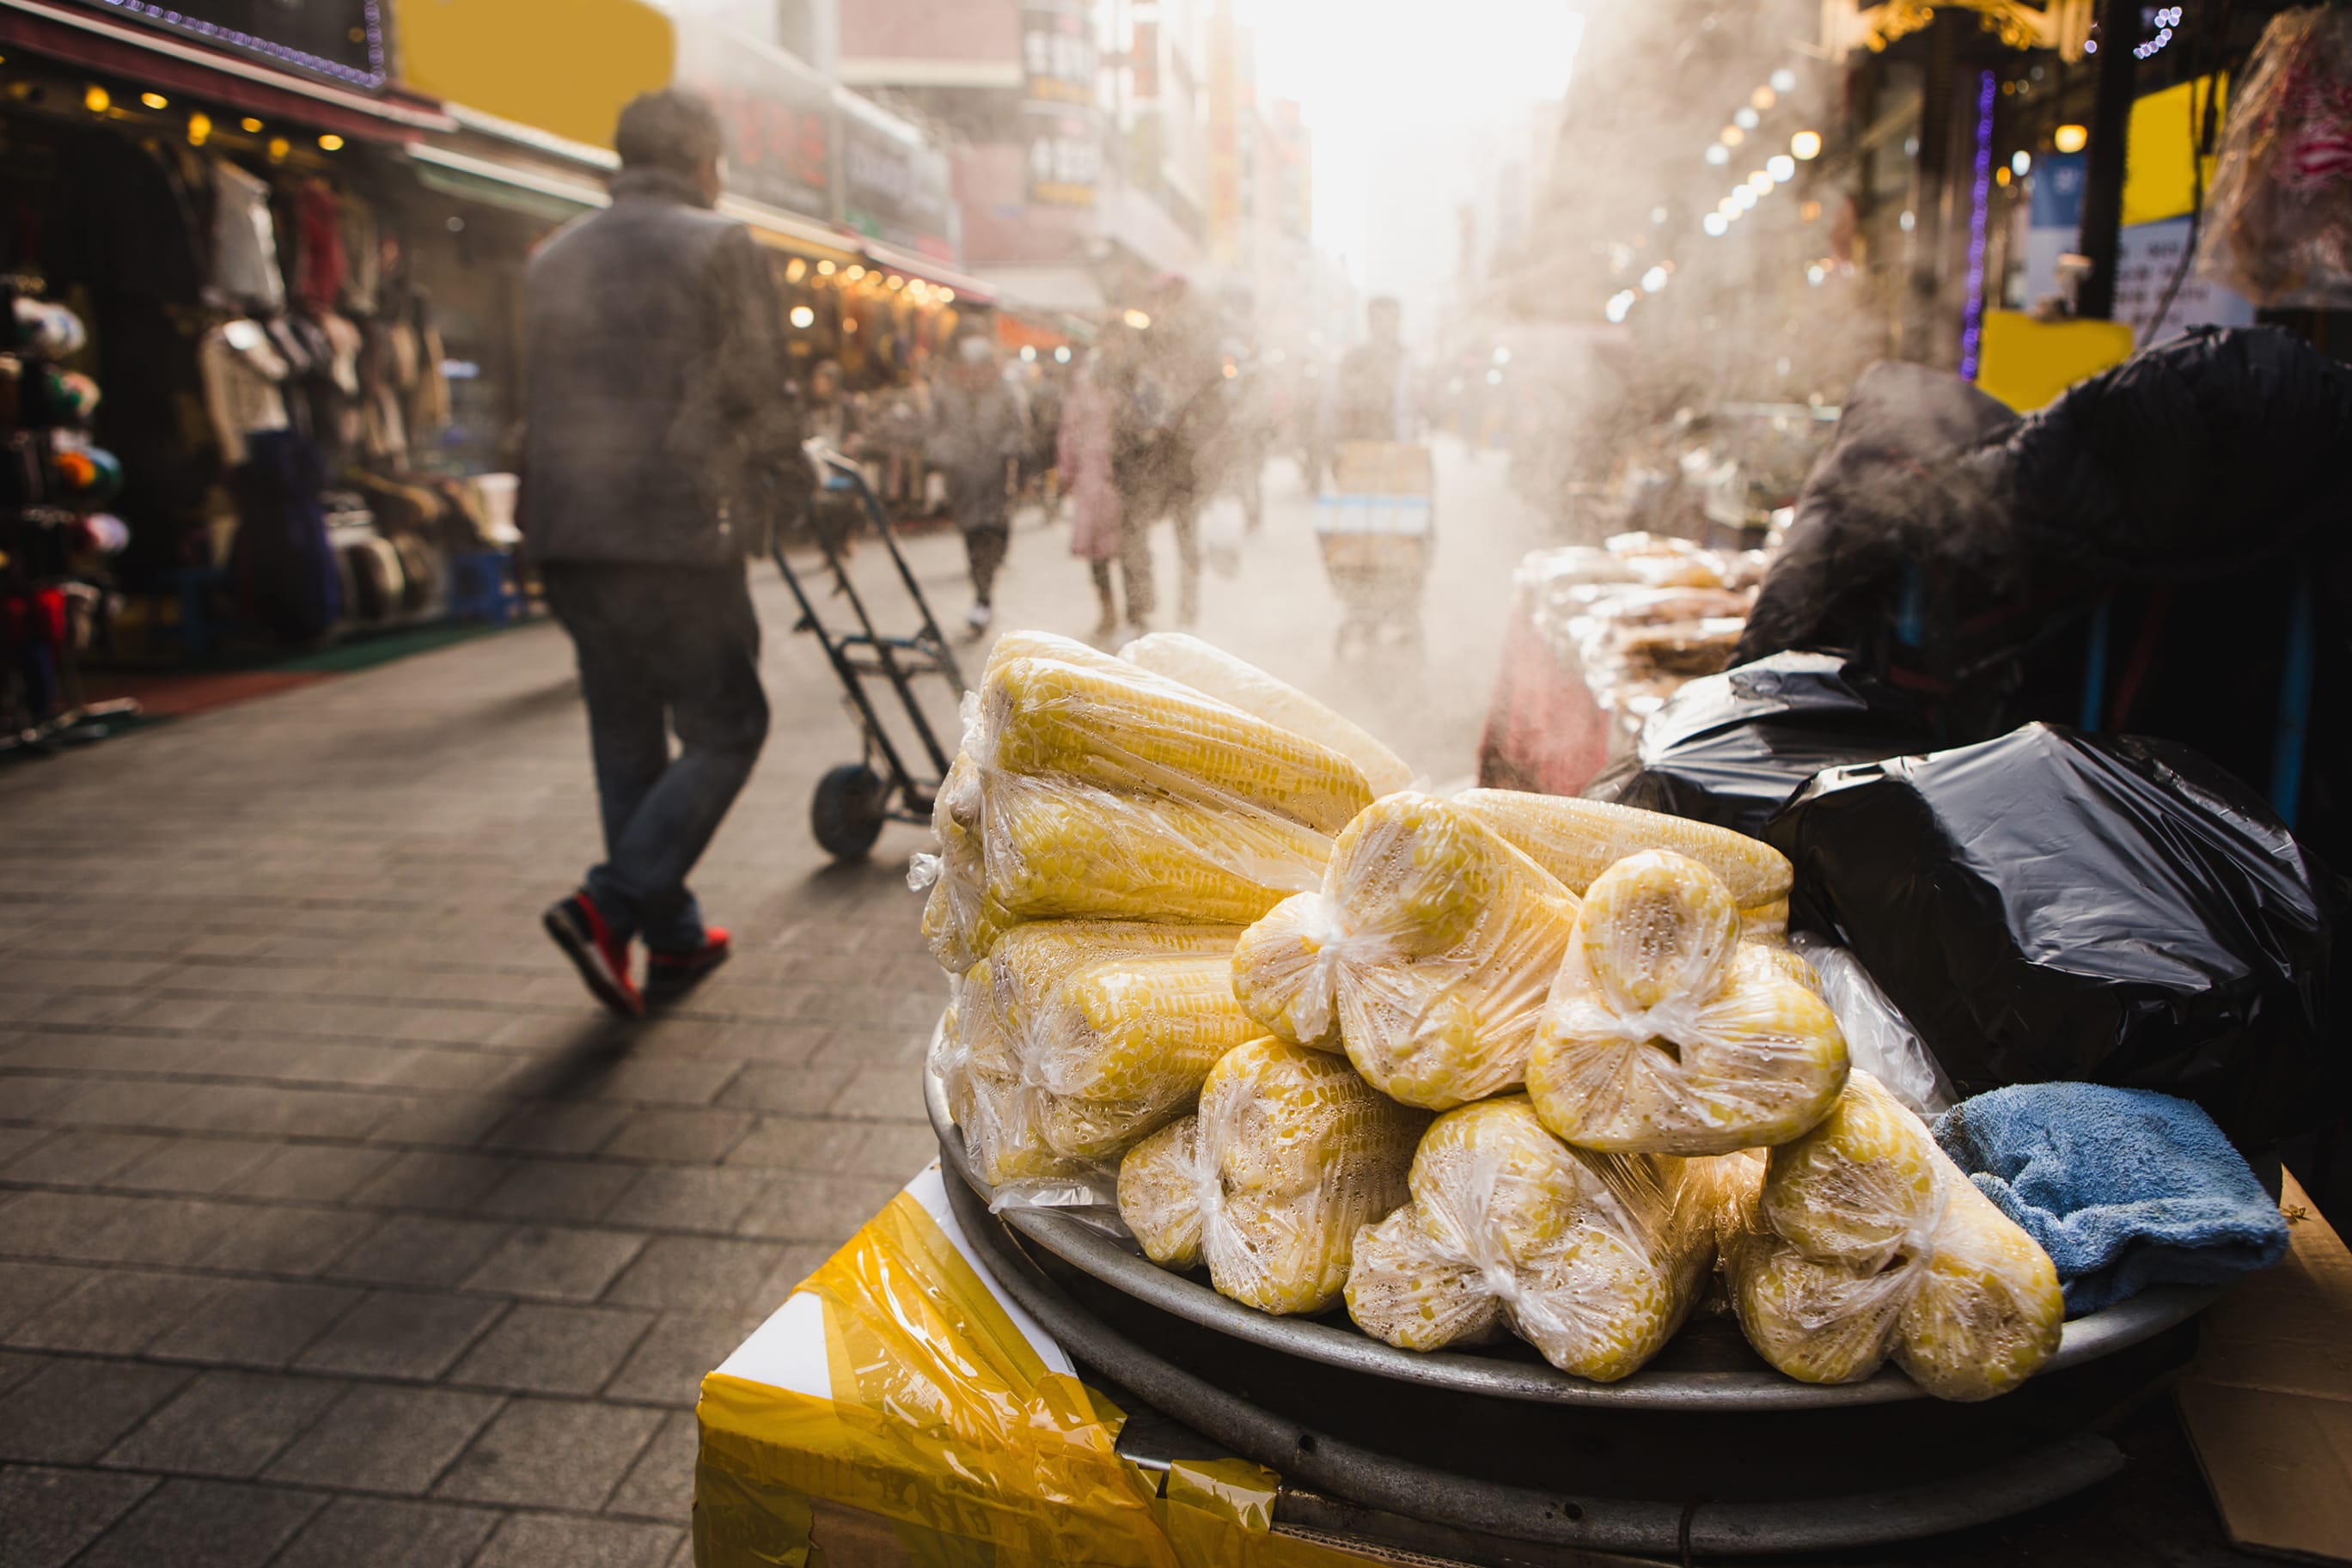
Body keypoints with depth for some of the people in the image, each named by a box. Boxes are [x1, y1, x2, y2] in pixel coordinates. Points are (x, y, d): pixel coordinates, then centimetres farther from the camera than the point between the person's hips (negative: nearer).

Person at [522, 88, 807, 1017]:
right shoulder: (719, 248, -2)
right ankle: (611, 905, -11)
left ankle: (674, 941, 20)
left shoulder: (554, 259, 17)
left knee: (625, 738, 13)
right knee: (723, 729, 4)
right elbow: (757, 394, -4)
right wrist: (790, 489, 10)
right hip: (678, 531, -7)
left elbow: (536, 399, 19)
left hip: (567, 535, 7)